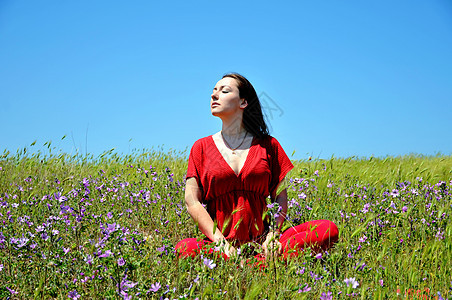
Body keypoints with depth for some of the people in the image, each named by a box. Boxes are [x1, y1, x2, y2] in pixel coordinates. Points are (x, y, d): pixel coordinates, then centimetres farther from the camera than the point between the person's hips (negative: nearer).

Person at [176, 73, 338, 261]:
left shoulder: (268, 145, 11)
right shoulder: (202, 147, 10)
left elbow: (280, 197, 7)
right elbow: (192, 200, 0)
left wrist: (273, 236, -11)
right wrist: (221, 242, -13)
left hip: (261, 243, 1)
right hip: (220, 242, -1)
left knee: (328, 229, -22)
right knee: (185, 248, -36)